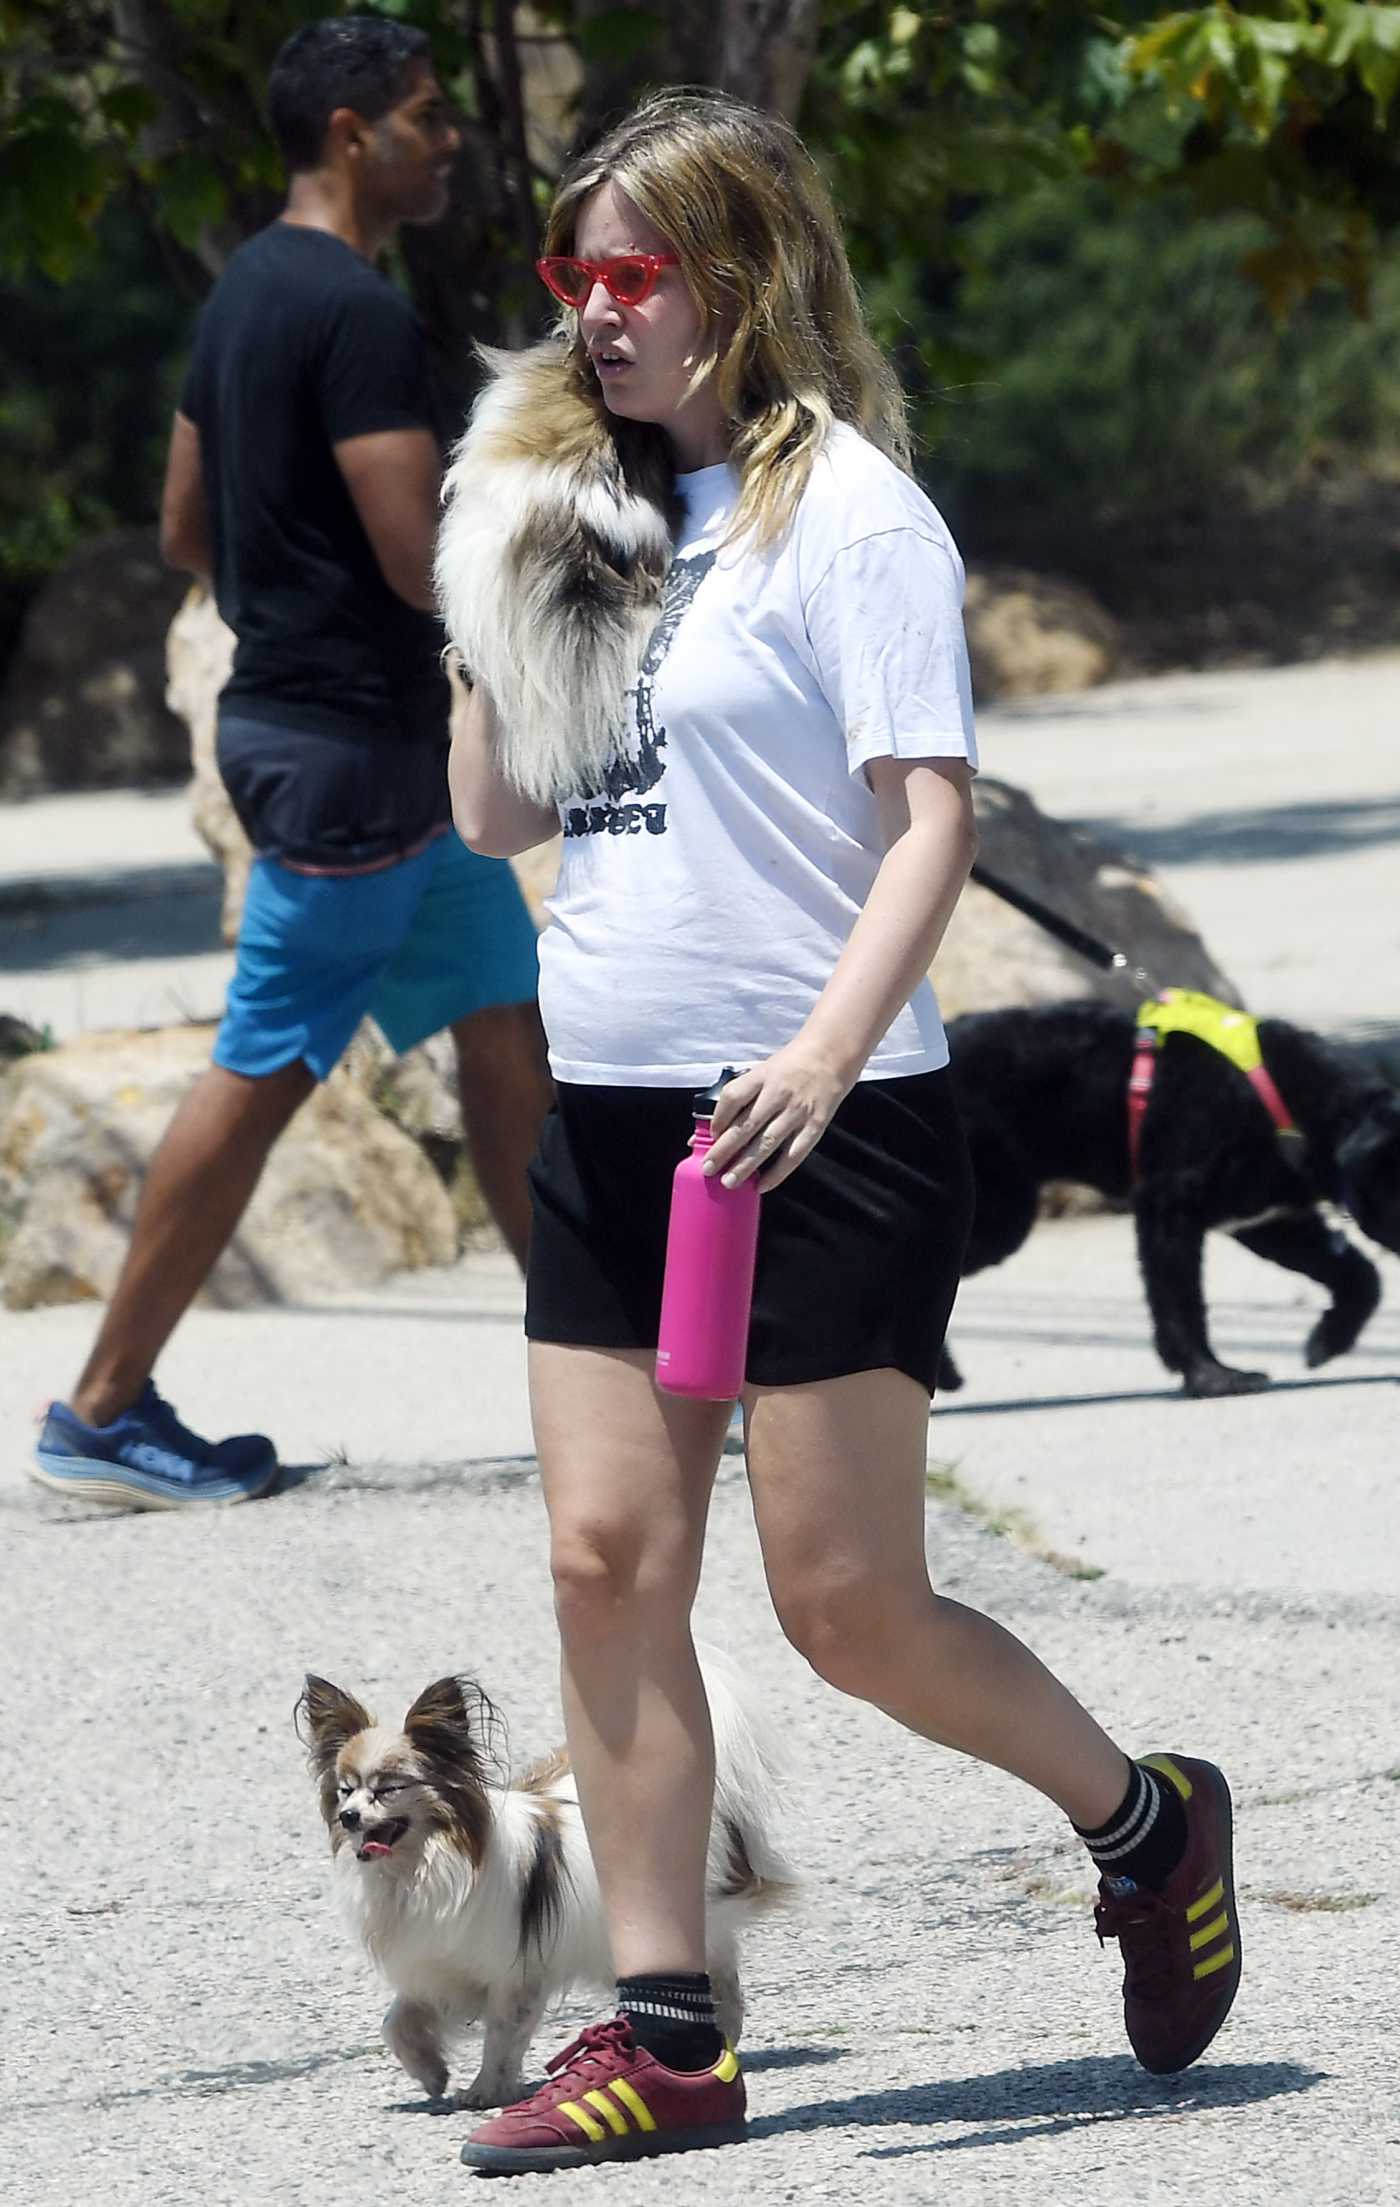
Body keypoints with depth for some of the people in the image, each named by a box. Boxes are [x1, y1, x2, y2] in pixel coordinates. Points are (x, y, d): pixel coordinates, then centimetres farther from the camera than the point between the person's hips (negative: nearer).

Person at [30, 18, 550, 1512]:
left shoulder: (247, 292, 12)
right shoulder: (356, 314, -19)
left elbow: (186, 530, 18)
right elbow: (425, 559, -23)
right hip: (348, 747, -10)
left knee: (502, 1021, 14)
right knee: (261, 1075, -4)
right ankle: (103, 1413, 1)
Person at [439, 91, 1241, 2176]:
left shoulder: (847, 507, -8)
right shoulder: (593, 513, 13)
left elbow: (930, 812, -16)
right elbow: (495, 813, 18)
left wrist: (832, 1047, -29)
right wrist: (503, 599, 5)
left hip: (816, 1128, -7)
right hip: (612, 1118, 7)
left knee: (848, 1606, -4)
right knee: (609, 1560, 1)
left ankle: (1147, 1822, 20)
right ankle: (665, 2034, 6)